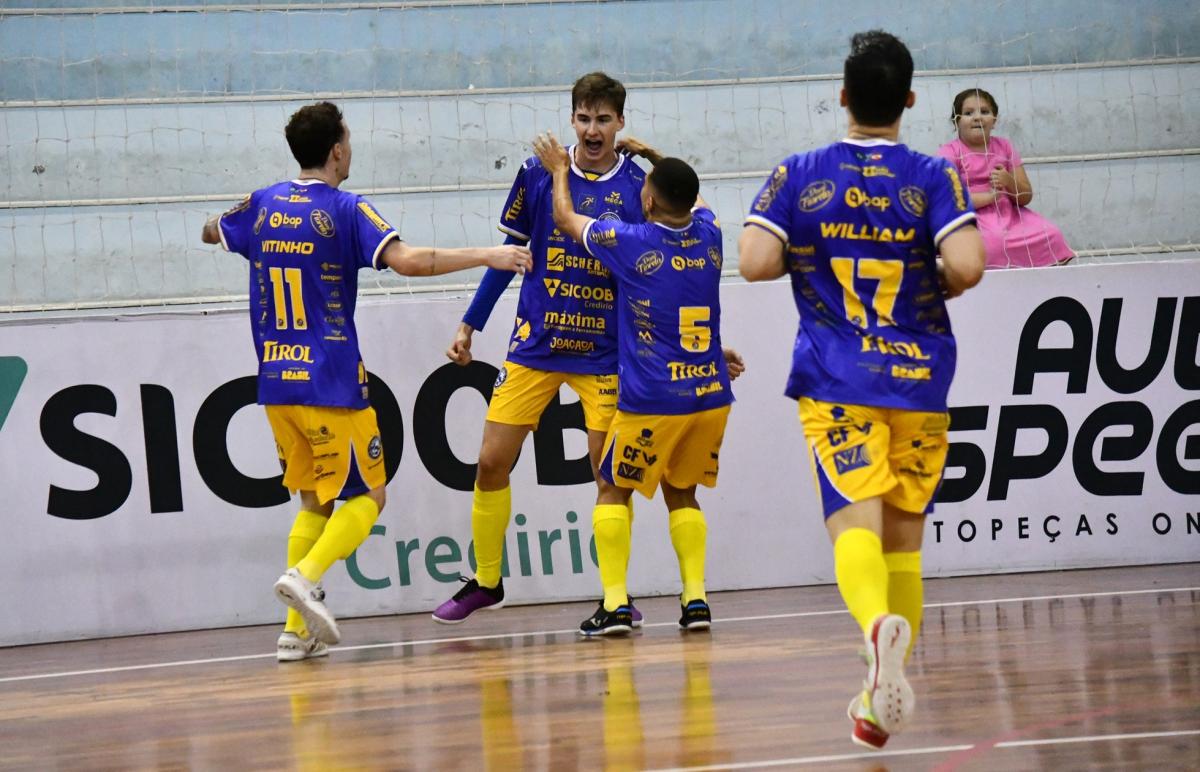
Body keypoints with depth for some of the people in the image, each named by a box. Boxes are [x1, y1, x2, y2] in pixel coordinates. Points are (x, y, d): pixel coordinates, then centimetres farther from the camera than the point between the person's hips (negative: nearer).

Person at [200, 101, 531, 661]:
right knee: (366, 496, 4)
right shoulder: (344, 210, -10)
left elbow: (212, 232, 28)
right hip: (330, 383, -6)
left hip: (275, 383, 6)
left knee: (316, 499, 16)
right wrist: (488, 256, -17)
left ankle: (298, 629, 6)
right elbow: (408, 261, -23)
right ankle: (306, 577, -21)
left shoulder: (262, 205, 7)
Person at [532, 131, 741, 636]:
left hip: (650, 402, -4)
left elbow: (566, 219, 10)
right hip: (711, 397, 5)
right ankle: (695, 599, 5)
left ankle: (616, 602, -2)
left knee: (614, 491, 11)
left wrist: (560, 170, 27)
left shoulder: (630, 242, -10)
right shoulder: (709, 235, 2)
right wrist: (654, 156, 39)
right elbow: (693, 196, 29)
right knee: (681, 492, 19)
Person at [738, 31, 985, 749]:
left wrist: (805, 255, 10)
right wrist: (938, 288, 6)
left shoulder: (798, 176, -1)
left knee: (856, 525, -14)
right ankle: (882, 698, 15)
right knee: (904, 541, 13)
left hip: (837, 384, -1)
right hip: (921, 378, 1)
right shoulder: (934, 178, -3)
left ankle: (879, 624, -46)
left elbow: (755, 261, -10)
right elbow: (967, 266, -17)